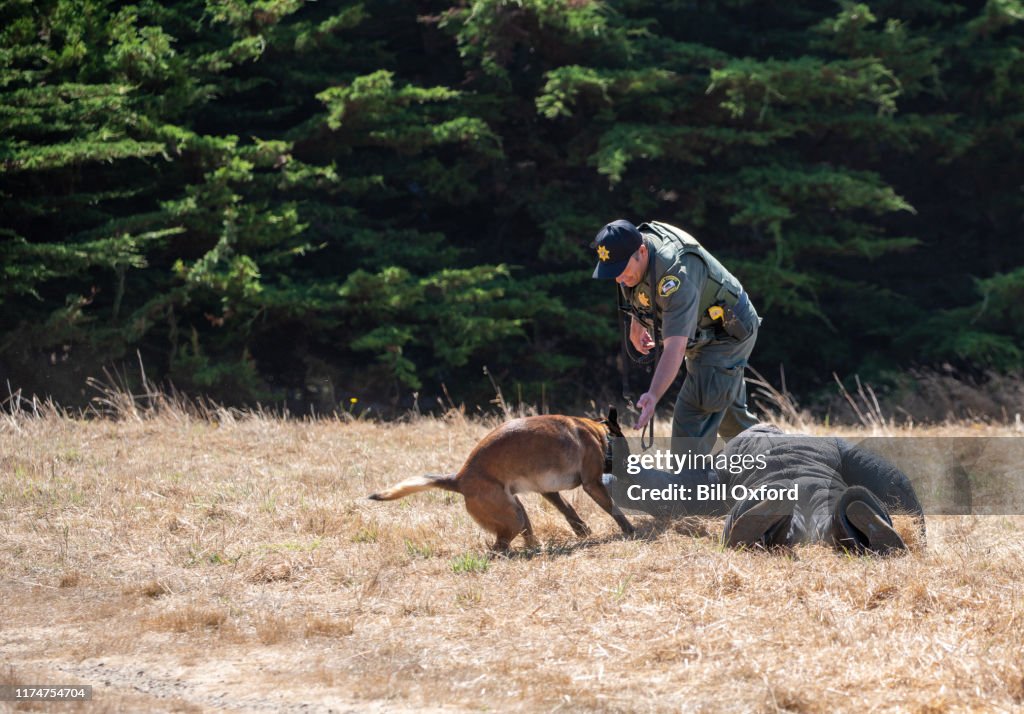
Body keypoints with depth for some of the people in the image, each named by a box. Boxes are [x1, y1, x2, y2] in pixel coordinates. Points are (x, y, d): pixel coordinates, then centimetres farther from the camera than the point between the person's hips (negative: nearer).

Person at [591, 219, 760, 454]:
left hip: (728, 334, -9)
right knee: (730, 415, 22)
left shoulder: (676, 274, -40)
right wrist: (636, 323, 12)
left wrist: (653, 396, -56)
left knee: (692, 416, -21)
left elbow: (676, 347, -47)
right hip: (701, 336, 10)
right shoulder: (631, 248, -14)